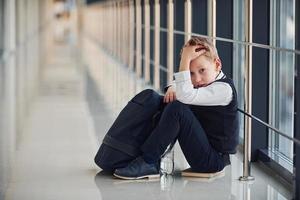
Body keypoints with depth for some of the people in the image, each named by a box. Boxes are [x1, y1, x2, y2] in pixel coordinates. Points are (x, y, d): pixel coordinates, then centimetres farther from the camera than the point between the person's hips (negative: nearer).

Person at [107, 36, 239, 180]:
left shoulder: (224, 88, -20)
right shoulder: (206, 81, 8)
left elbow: (185, 96, -33)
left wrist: (185, 59, -28)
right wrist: (172, 88, -2)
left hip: (214, 161, -10)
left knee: (177, 109, -24)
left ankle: (147, 162, -17)